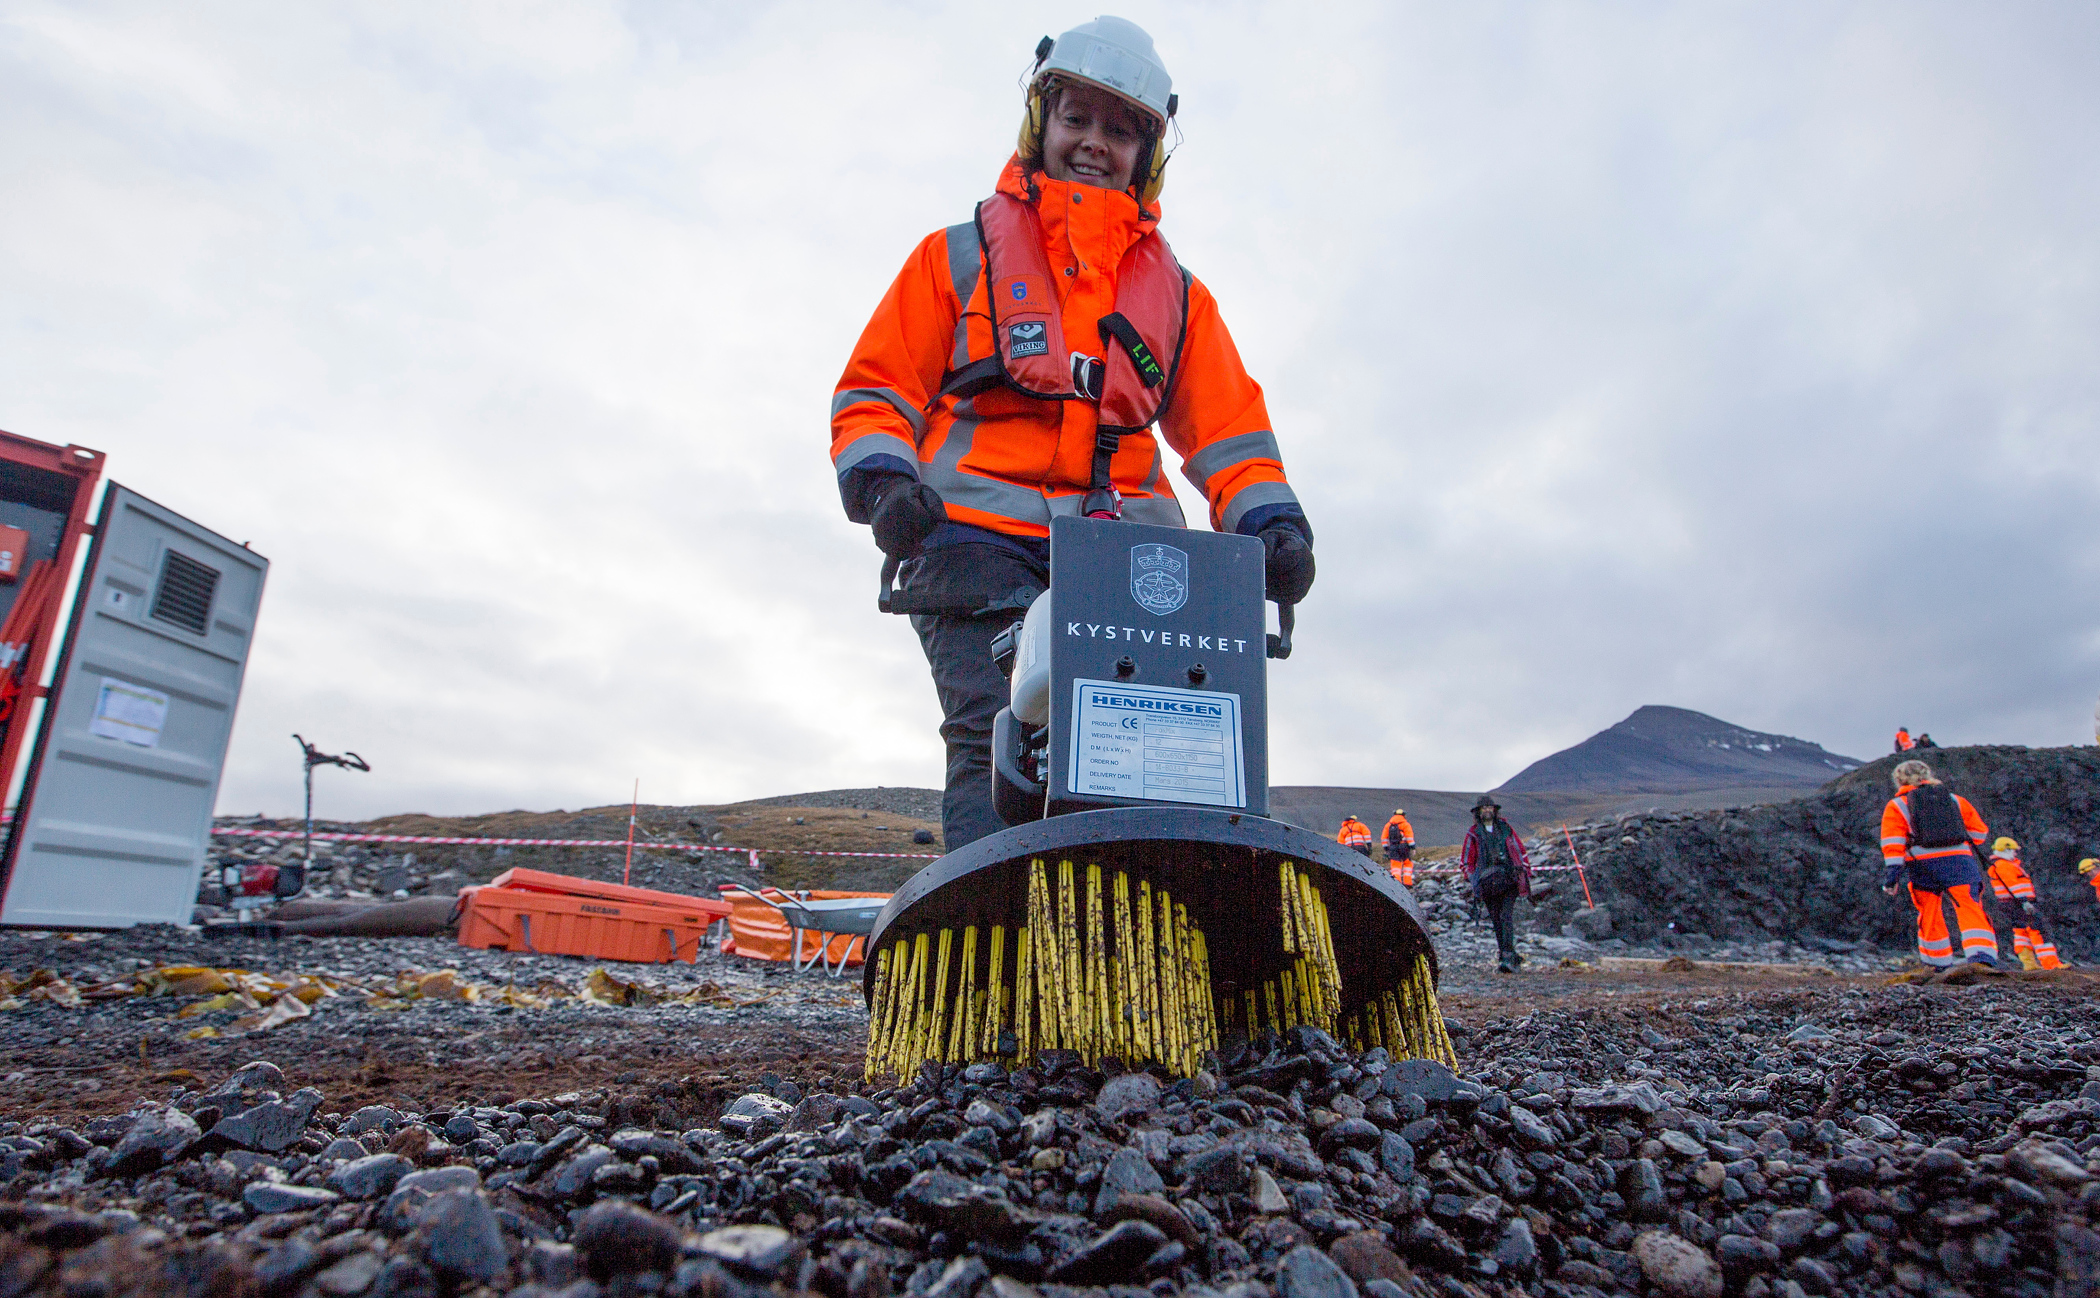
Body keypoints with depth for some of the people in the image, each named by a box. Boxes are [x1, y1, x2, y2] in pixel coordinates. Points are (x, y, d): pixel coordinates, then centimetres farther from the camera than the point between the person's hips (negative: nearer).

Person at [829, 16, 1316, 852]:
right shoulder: (960, 256, 20)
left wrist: (1271, 522, 0)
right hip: (977, 535, -2)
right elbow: (875, 389, 15)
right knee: (999, 741, -19)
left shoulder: (1176, 293, 26)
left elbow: (1227, 422, 19)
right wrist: (881, 481, -6)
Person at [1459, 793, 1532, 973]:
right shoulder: (1473, 833, 7)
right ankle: (1512, 957, 14)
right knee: (1497, 921, 2)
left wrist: (1526, 873, 11)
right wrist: (1475, 880, -2)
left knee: (1506, 916, -15)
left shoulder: (1505, 828, 11)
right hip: (1488, 884, 1)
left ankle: (1508, 958, -19)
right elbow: (1465, 862, 11)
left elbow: (1521, 851, 19)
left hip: (1510, 881, -1)